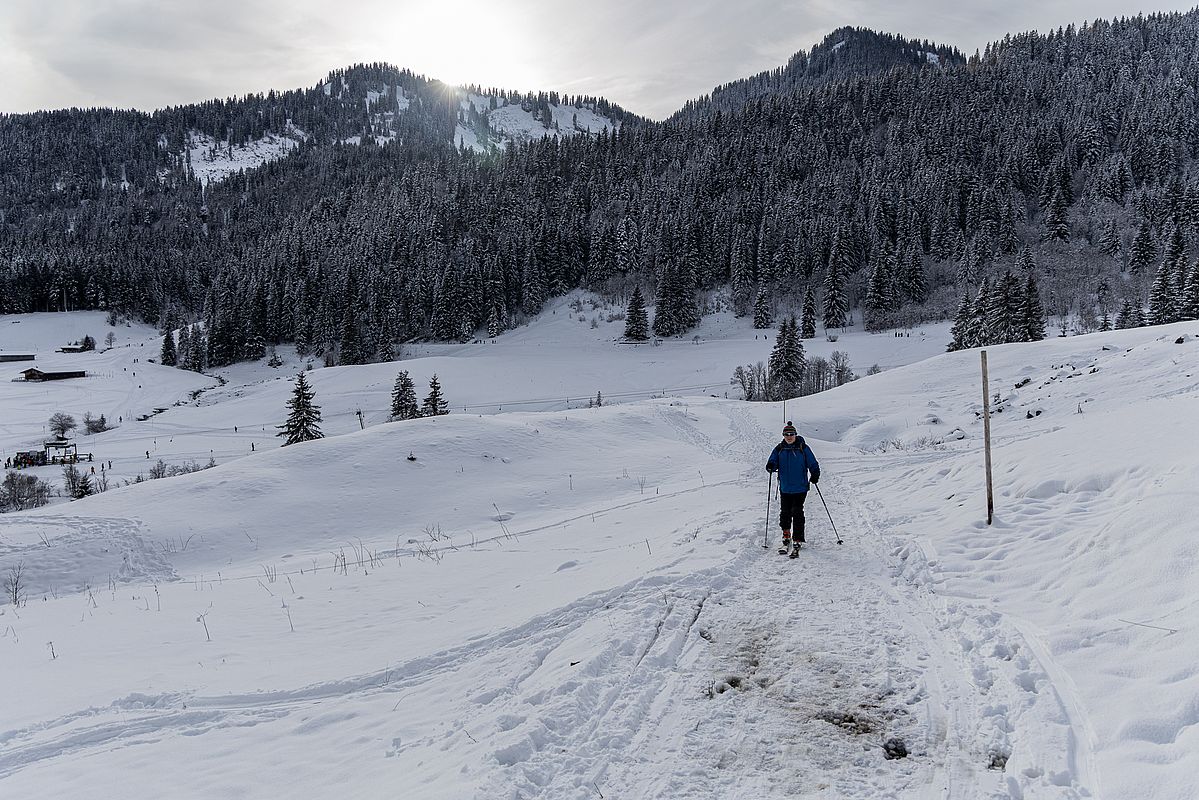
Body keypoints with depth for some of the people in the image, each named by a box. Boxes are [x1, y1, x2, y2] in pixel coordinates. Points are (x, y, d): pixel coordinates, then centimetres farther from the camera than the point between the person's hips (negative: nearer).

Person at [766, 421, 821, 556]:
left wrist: (815, 475, -14)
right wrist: (771, 467, -17)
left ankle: (798, 541, -3)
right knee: (785, 513, 7)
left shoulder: (803, 448, -2)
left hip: (800, 488, -3)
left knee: (797, 513, -8)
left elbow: (813, 464, 2)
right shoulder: (779, 449, 5)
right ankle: (786, 538, 24)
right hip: (785, 488, 3)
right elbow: (773, 462, 6)